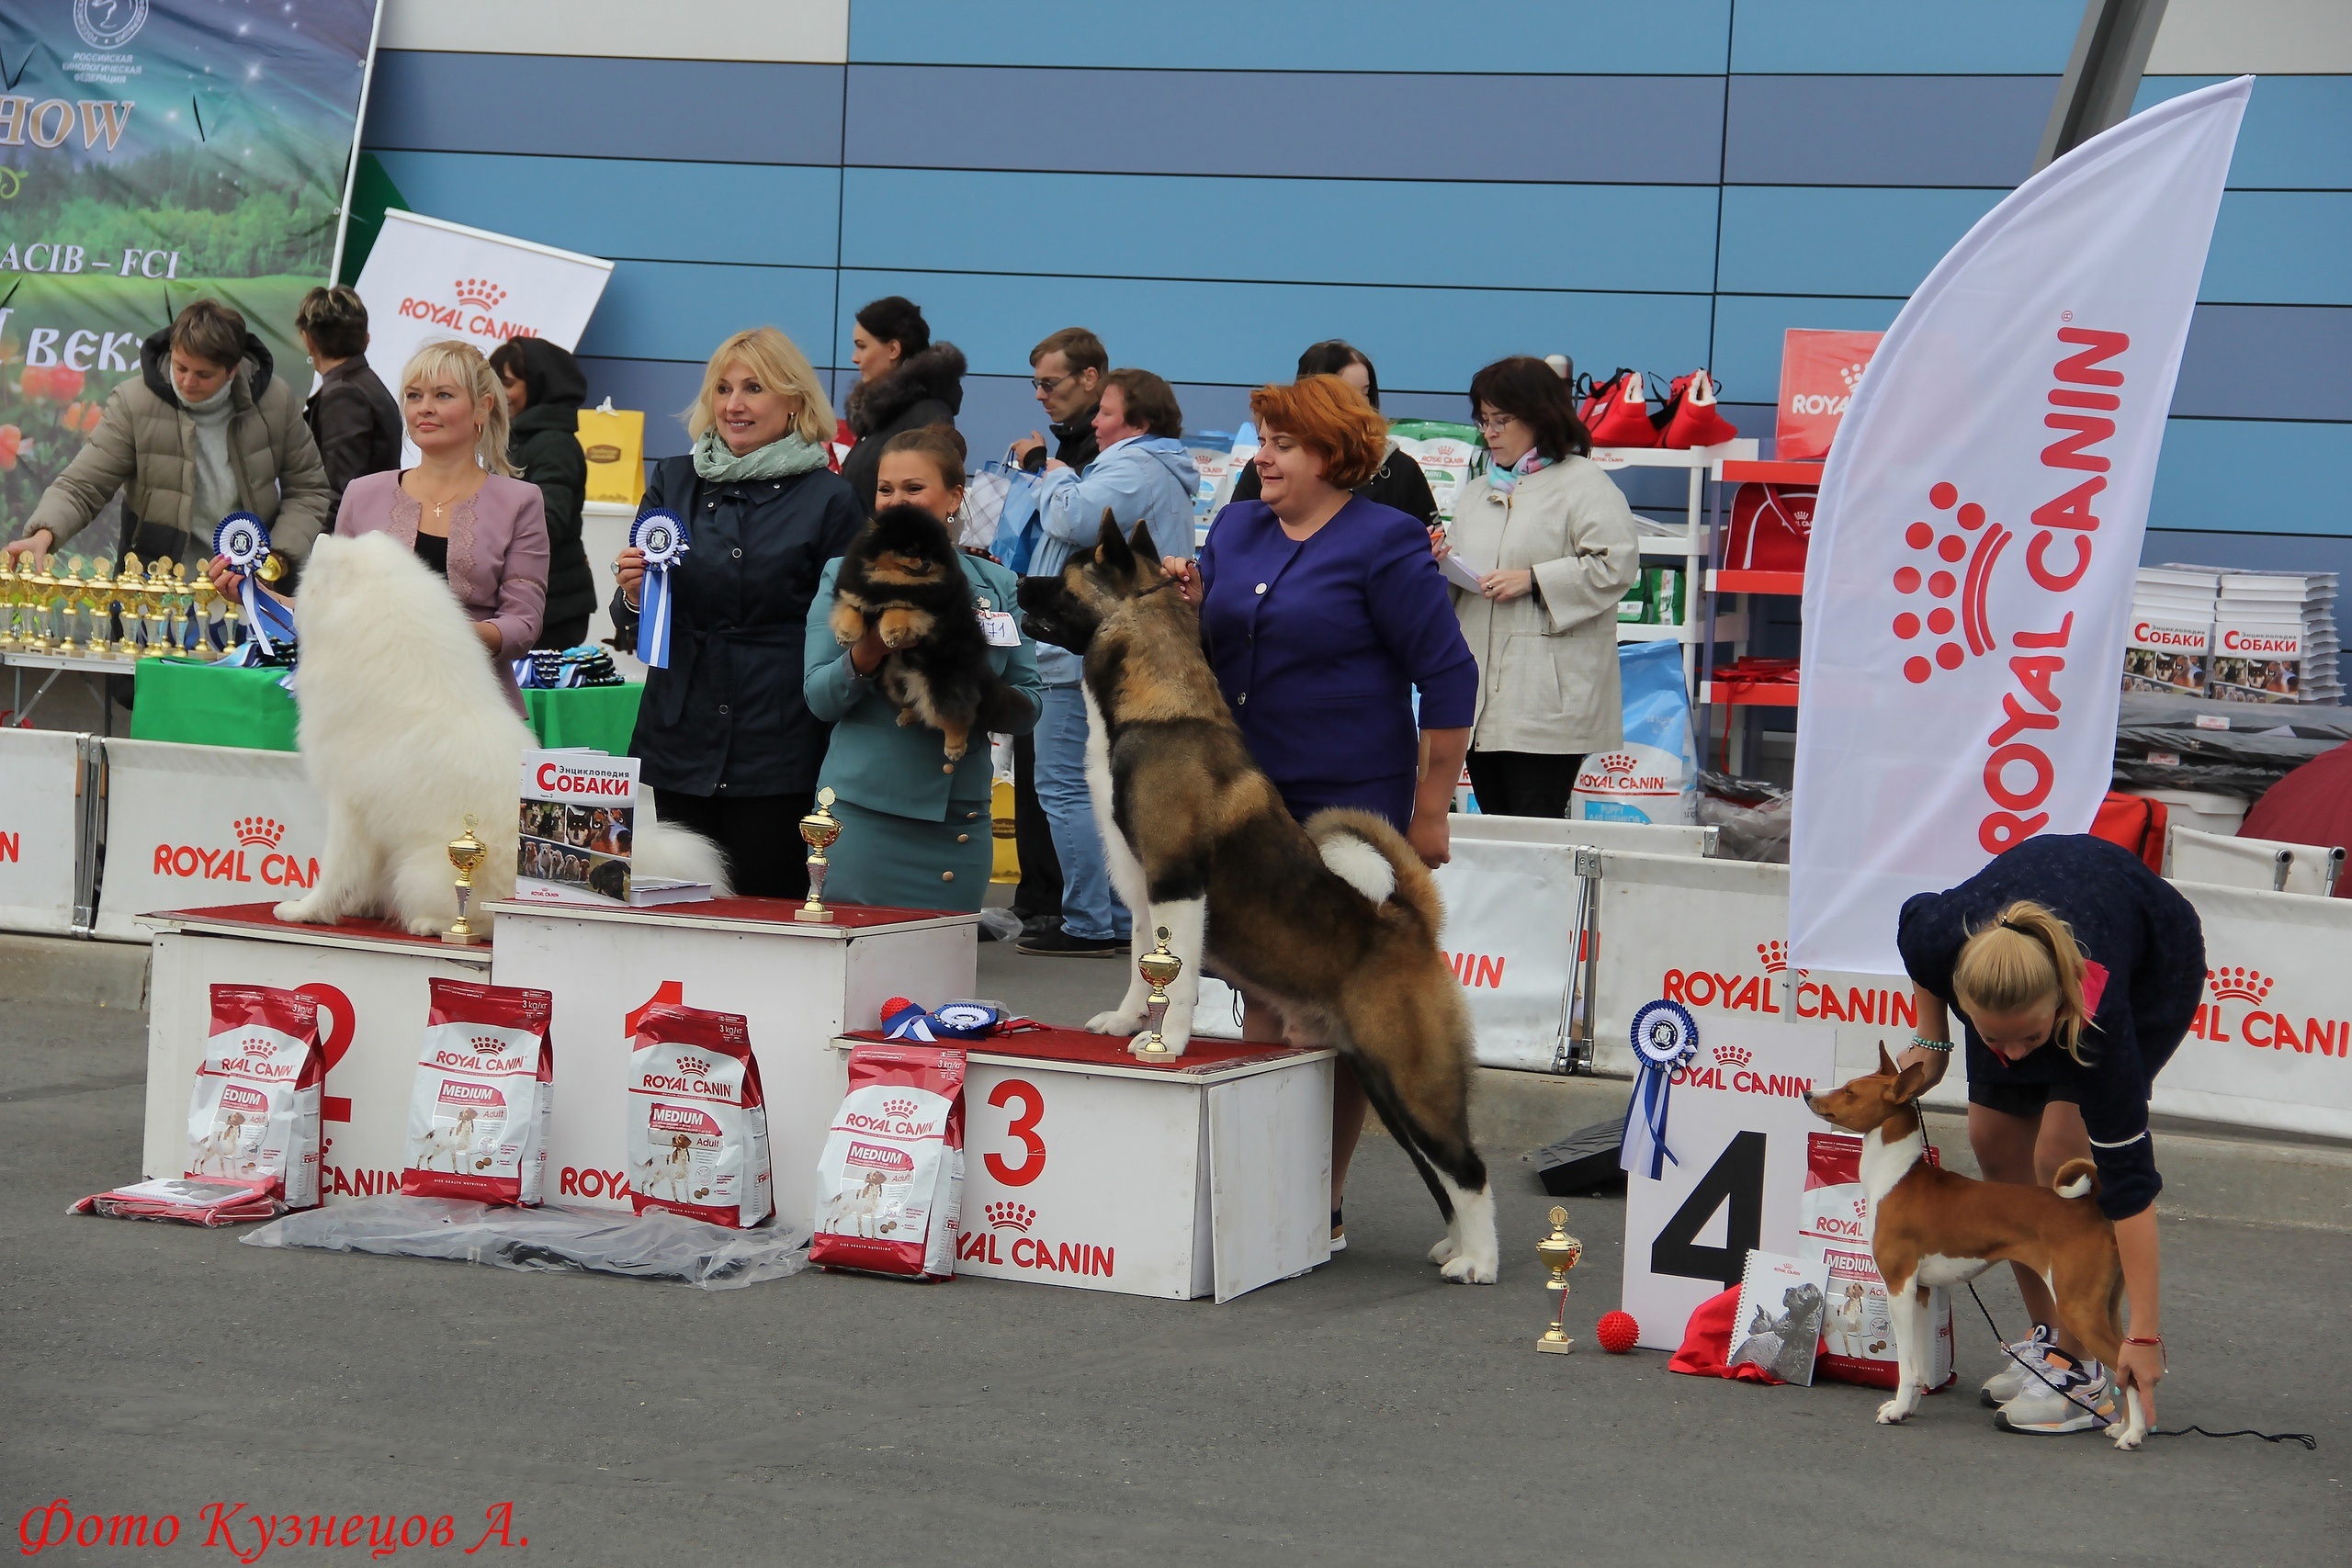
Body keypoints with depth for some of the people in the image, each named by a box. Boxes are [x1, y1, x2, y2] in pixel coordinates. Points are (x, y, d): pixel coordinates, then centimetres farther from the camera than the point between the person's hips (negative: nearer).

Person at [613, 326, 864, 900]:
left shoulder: (828, 498, 0)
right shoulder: (673, 481, 10)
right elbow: (632, 629, 15)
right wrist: (634, 591, -8)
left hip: (778, 742, -3)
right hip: (681, 739, 3)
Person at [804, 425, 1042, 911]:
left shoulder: (997, 586, 10)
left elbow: (1030, 703, 7)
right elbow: (819, 699, 0)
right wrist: (866, 655, -19)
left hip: (961, 823, 2)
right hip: (863, 812, -2)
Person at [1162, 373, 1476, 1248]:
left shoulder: (1383, 544, -9)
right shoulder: (1235, 530, 10)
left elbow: (1448, 681, -9)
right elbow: (1211, 654, 18)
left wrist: (1430, 812, -10)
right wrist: (1192, 607, -4)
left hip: (1352, 806, -6)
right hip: (1247, 799, 6)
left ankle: (1323, 1205, 6)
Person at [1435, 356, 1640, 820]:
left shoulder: (1583, 483, -1)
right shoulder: (1477, 492, 22)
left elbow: (1617, 565, -13)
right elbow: (1459, 583, 25)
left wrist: (1533, 580, -16)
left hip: (1547, 701, -7)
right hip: (1481, 695, 7)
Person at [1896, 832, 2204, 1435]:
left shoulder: (2095, 1013, -42)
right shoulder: (1935, 934, -36)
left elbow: (2128, 1177, -37)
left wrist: (2145, 1335, -36)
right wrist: (1930, 1042, -6)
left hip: (2156, 970, -5)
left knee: (2063, 1151, -19)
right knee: (1993, 1138, -1)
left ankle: (2085, 1367, -12)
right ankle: (2048, 1337, 12)